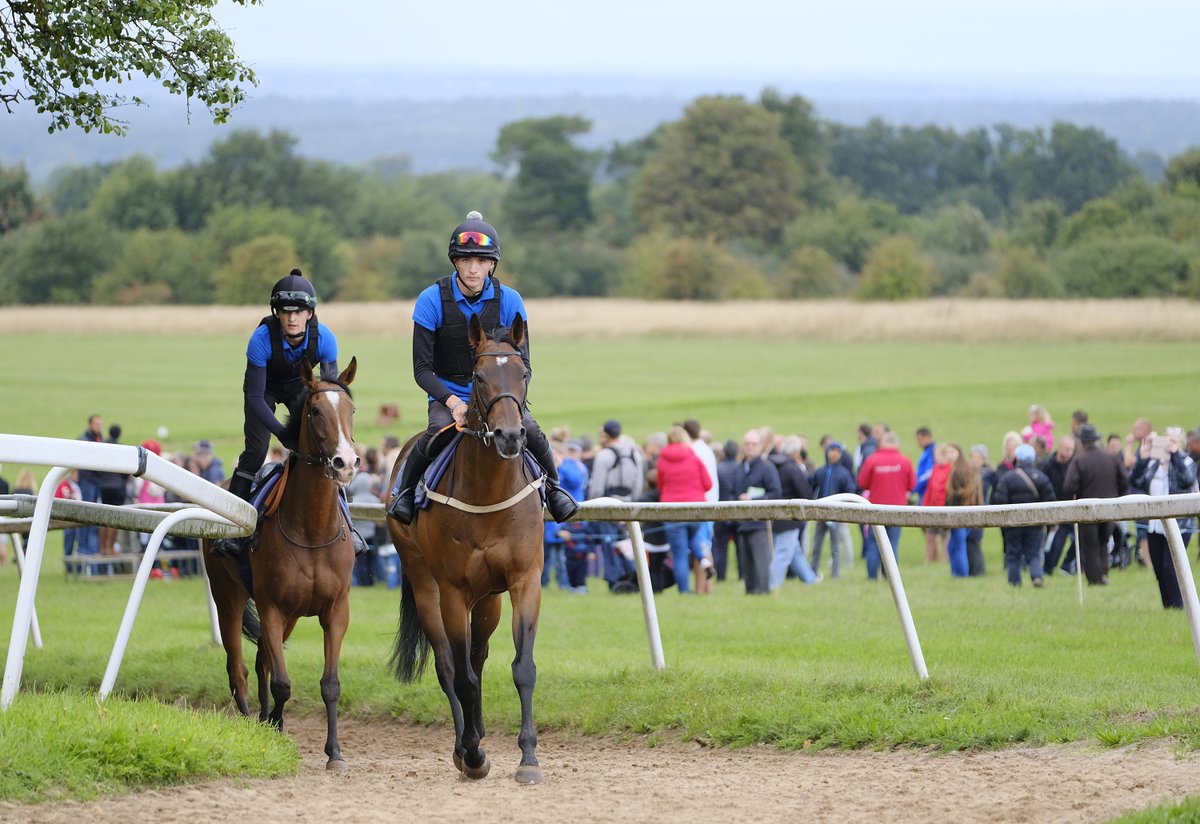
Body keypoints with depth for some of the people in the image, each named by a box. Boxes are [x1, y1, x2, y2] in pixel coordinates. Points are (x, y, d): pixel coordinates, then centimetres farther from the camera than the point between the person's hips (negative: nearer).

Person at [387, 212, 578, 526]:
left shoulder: (509, 301, -5)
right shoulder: (432, 300, -10)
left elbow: (523, 366, -2)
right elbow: (422, 370, -8)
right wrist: (452, 402, -24)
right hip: (448, 396, -2)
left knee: (532, 433, -26)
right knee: (438, 433, -34)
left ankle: (554, 487, 6)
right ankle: (405, 489, -6)